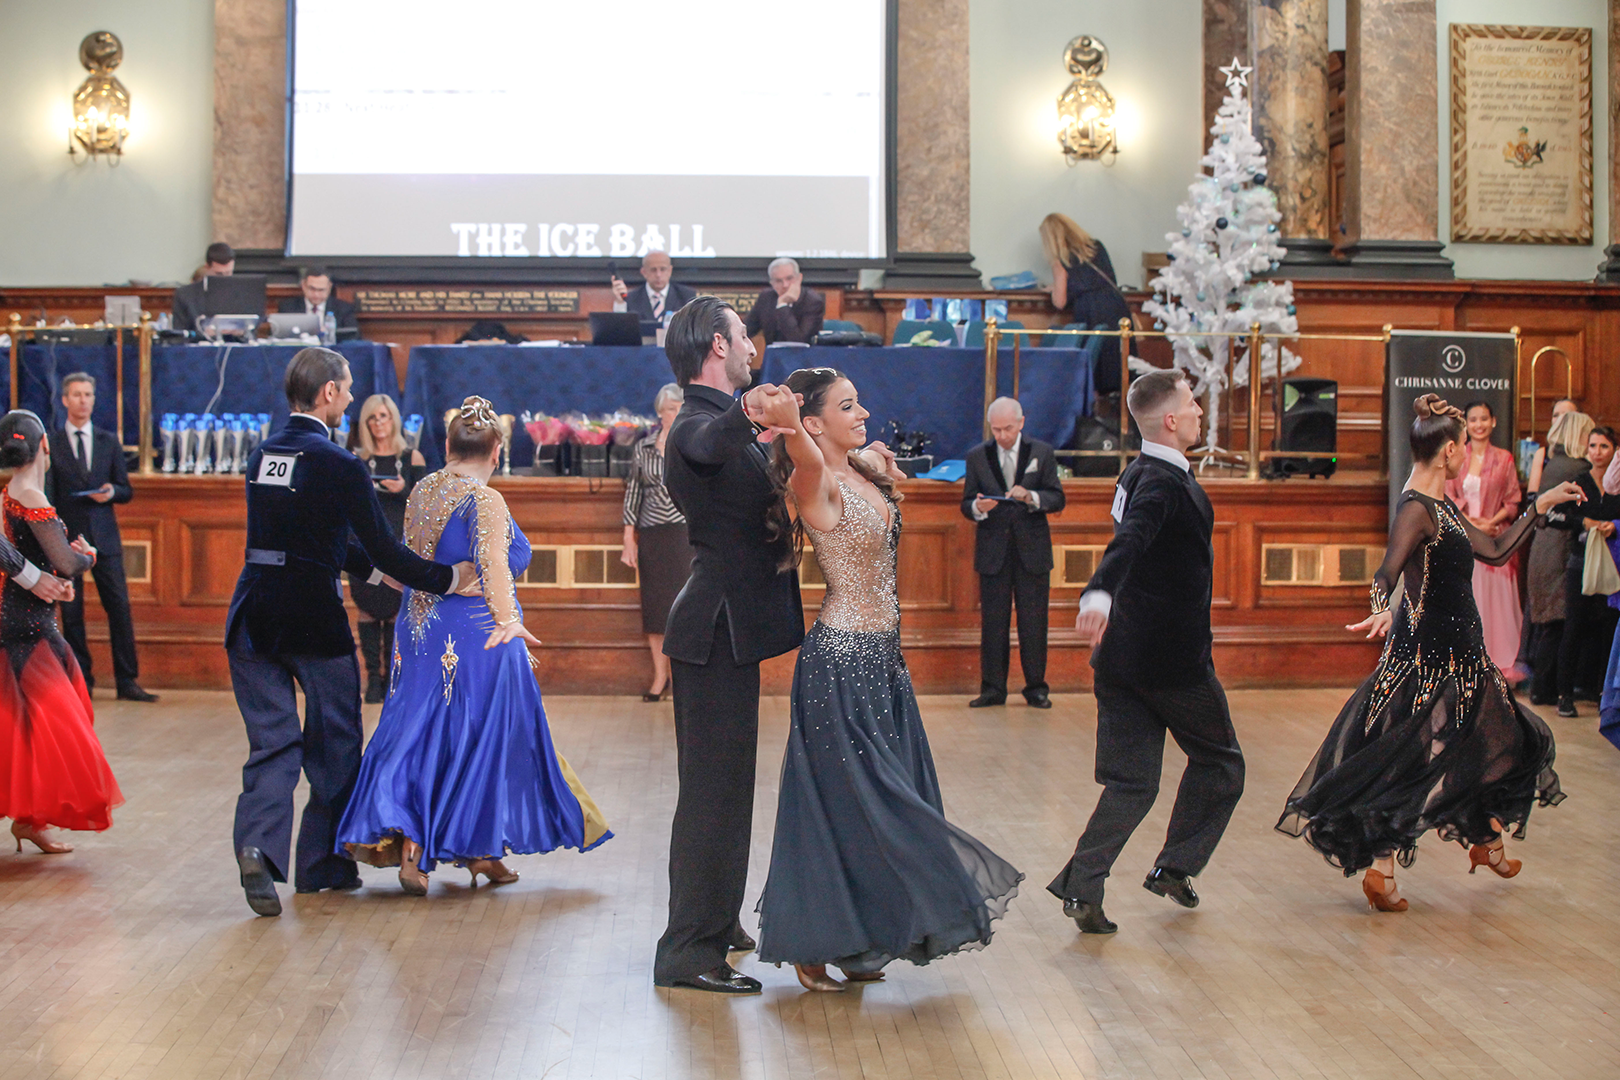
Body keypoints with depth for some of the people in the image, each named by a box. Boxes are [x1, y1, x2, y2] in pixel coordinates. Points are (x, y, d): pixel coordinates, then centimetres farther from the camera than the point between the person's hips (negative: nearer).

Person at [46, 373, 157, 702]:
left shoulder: (109, 442, 11)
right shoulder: (50, 444, 3)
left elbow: (126, 490, 13)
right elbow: (46, 495, 1)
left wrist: (112, 492, -10)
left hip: (104, 538, 2)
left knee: (119, 608, -2)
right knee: (71, 613, 2)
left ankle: (127, 681, 3)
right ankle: (81, 683, 11)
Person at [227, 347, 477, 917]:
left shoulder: (261, 456, 10)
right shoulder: (338, 465, -11)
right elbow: (382, 548, -10)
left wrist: (374, 569, 26)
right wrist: (448, 578, 2)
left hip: (254, 614, 5)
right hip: (314, 617, -5)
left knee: (273, 741, 7)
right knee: (333, 742, 12)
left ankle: (258, 846, -15)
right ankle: (323, 863, 21)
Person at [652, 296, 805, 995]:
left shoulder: (722, 422, 15)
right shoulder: (699, 423, -17)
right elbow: (707, 448, -42)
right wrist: (746, 415, -63)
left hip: (725, 629, 11)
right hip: (720, 630, -11)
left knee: (719, 783, 21)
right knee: (715, 786, -7)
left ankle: (710, 922, 35)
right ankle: (688, 950, -1)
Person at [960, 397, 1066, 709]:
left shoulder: (1042, 453, 4)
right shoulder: (977, 457, 5)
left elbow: (1057, 499, 0)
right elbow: (966, 505, 5)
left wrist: (1031, 497, -19)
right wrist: (978, 507, -18)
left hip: (1032, 551, -1)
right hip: (993, 551, 1)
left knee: (1033, 622, 2)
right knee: (992, 622, 2)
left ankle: (1036, 687, 12)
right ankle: (992, 688, 9)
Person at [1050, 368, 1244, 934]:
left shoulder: (1139, 473, 11)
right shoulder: (1163, 482, -19)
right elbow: (1129, 540, -38)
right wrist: (1098, 594, -55)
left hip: (1122, 654, 8)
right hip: (1171, 655, -8)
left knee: (1131, 782, 7)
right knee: (1219, 761, 14)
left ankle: (1082, 886, -2)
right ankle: (1174, 868, 19)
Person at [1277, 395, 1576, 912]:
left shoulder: (1443, 505, 11)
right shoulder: (1416, 510, -20)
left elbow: (1494, 550, 20)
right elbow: (1387, 573, -33)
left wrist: (1541, 505, 23)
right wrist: (1381, 611, -53)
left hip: (1457, 649, 10)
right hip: (1428, 654, -10)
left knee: (1492, 742, 21)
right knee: (1414, 760, -2)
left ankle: (1486, 843, 37)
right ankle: (1380, 868, 7)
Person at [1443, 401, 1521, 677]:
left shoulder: (1504, 459, 6)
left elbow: (1512, 502, 4)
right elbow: (1448, 499, 3)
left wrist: (1491, 522, -12)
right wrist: (1471, 523, -11)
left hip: (1494, 539, 0)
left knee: (1495, 600, -2)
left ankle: (1496, 665, 4)